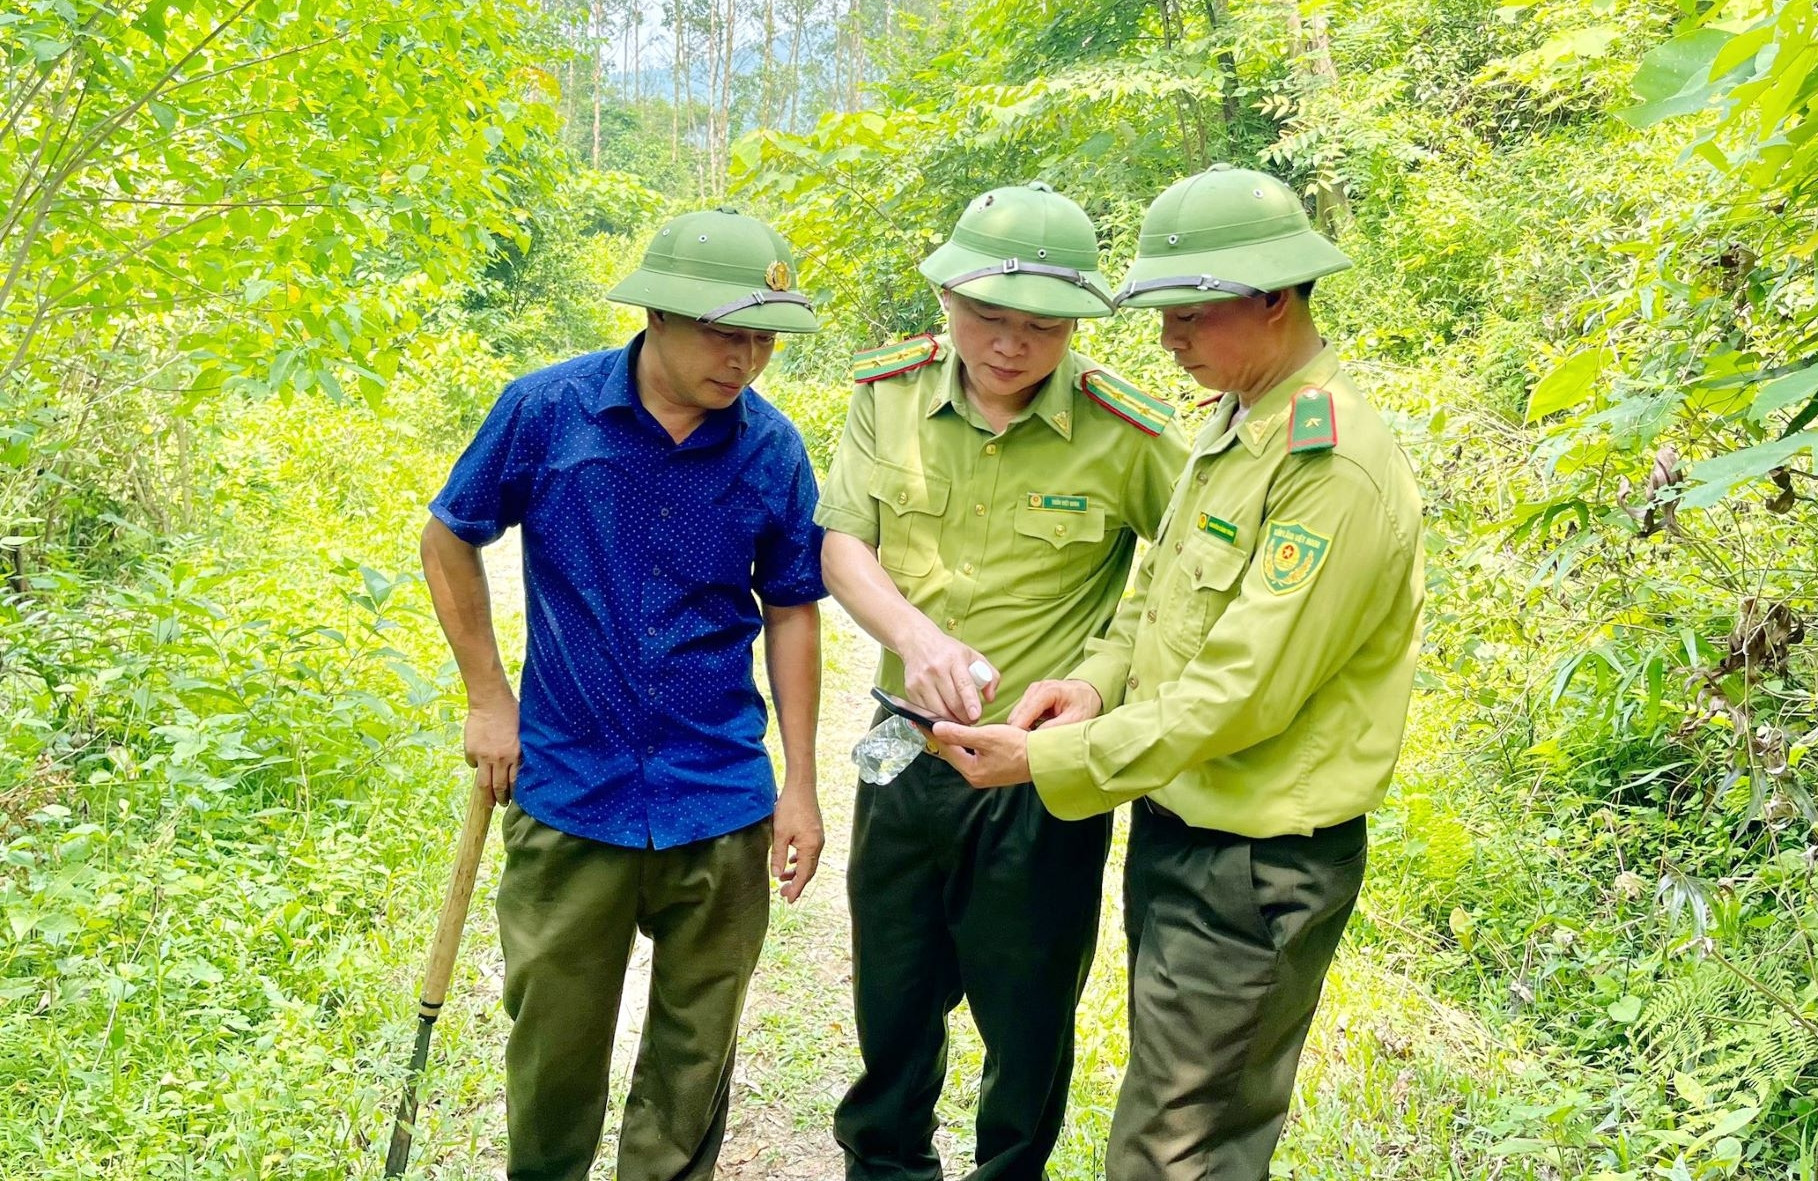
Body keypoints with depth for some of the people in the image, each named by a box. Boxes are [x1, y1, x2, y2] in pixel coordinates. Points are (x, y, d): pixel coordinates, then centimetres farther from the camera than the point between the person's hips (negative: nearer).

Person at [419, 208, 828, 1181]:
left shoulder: (773, 449, -5)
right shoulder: (545, 408, -10)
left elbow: (791, 611, 4)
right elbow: (449, 540, 4)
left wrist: (801, 785, 2)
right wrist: (489, 698, 0)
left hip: (719, 803, 1)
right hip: (568, 794, -1)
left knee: (695, 1048, 14)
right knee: (554, 1040, 13)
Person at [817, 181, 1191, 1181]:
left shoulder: (1128, 436, -16)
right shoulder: (889, 392, -5)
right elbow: (842, 545, -7)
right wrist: (915, 634, -26)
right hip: (907, 749, 4)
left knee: (1028, 1014, 15)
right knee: (891, 991, 23)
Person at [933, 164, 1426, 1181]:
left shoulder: (1336, 468, -22)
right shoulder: (1236, 426, 8)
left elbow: (1242, 692, -24)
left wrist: (1051, 763, -20)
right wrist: (1100, 679, -5)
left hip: (1256, 868, -9)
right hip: (1176, 828, 9)